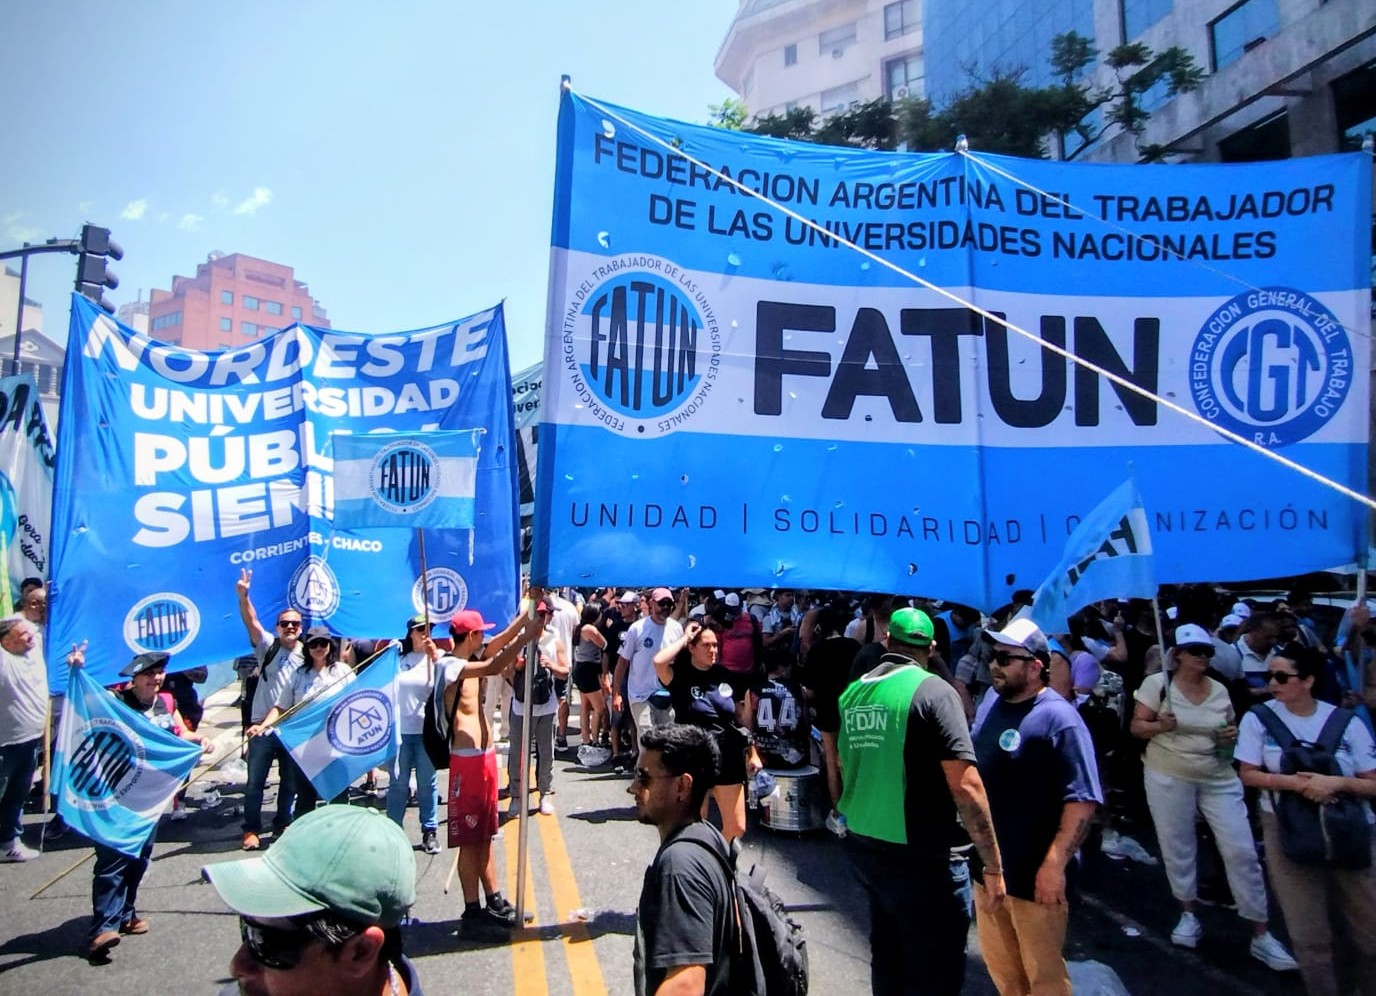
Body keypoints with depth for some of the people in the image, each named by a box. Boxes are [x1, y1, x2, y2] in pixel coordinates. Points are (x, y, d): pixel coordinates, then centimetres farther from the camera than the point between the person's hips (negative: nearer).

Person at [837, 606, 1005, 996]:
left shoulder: (852, 693, 7)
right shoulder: (934, 691, -14)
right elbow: (965, 785, -19)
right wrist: (993, 864, -12)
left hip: (864, 845, 7)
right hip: (922, 856, -7)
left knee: (888, 960, 23)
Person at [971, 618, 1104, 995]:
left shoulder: (1058, 719, -20)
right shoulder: (990, 703, 4)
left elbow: (1083, 799, -22)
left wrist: (1055, 864, -25)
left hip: (1034, 874, -7)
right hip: (987, 865, 7)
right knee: (1000, 966, 22)